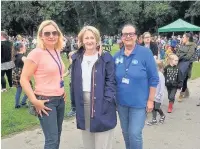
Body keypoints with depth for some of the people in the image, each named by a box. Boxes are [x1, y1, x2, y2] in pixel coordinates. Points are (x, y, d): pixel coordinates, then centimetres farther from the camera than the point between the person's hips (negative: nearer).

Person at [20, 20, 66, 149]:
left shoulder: (57, 52, 7)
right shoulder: (36, 53, -15)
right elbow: (24, 79, -14)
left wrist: (62, 90, 12)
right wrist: (34, 101, -19)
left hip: (60, 100, 7)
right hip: (46, 101, -7)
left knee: (57, 136, 15)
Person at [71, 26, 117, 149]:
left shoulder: (106, 58, -4)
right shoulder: (77, 59, 8)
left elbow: (111, 81, -6)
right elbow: (74, 82, 10)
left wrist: (107, 101, -16)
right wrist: (75, 102, 5)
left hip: (101, 103, -4)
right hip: (83, 101, 4)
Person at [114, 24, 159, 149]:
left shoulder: (146, 53, -12)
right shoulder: (117, 56, 1)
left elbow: (154, 78, -9)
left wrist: (150, 100, -9)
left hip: (139, 102, -4)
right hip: (122, 102, 5)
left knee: (134, 134, -2)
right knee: (126, 133, 18)